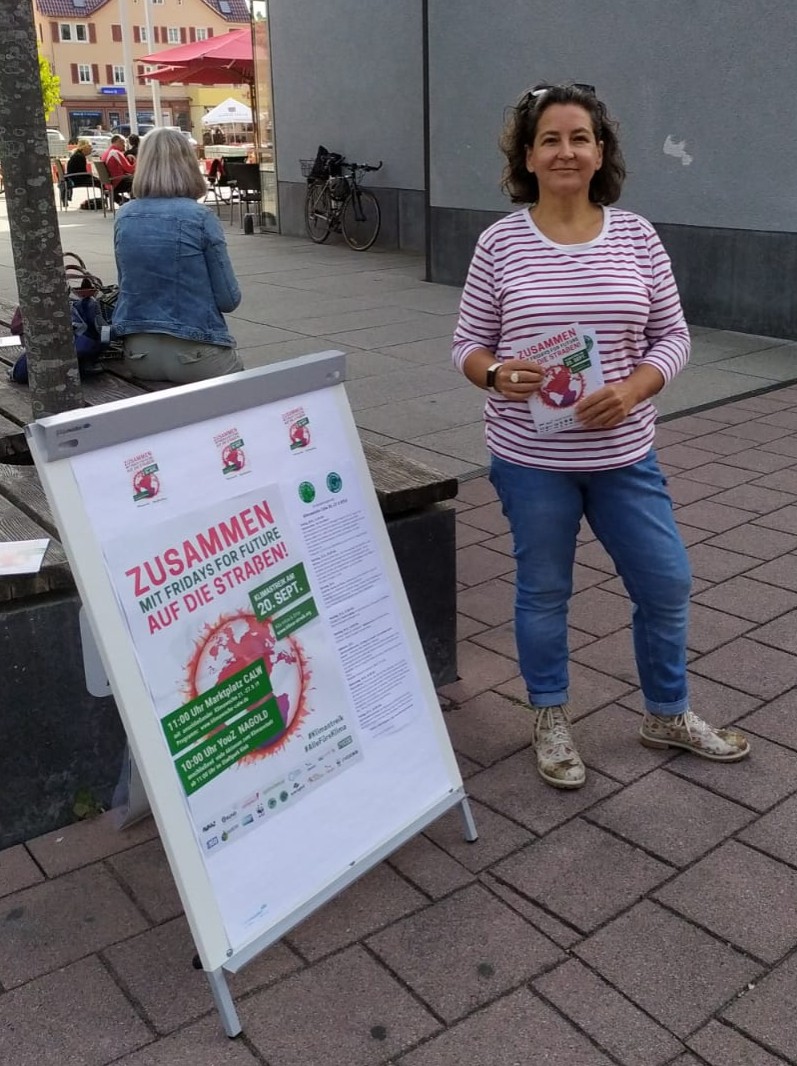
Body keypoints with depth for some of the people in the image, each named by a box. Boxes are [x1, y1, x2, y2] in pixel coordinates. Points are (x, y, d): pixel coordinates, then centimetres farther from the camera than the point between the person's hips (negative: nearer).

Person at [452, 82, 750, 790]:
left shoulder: (635, 235, -1)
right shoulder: (500, 242, -5)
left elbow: (673, 337, 3)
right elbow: (468, 344, 1)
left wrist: (633, 389, -16)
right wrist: (497, 375, -21)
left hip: (624, 455, 3)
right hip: (531, 458, -2)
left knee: (667, 584, 11)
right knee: (543, 591, 12)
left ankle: (668, 714, 36)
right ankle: (551, 721, 35)